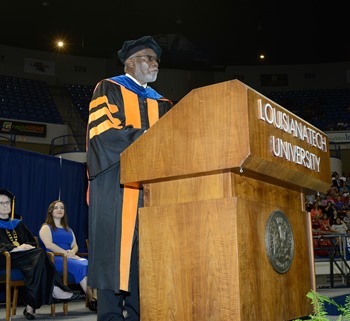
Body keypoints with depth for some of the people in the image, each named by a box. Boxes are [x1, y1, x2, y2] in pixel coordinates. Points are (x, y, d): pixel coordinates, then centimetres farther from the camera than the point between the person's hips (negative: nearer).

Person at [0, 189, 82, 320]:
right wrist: (16, 248, -22)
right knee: (39, 255, -31)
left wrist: (27, 246, -4)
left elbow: (32, 242, 21)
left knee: (39, 254, -32)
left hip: (23, 257, 5)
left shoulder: (18, 224, 27)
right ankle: (54, 291, -33)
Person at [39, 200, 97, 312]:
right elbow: (48, 245, -9)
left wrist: (73, 252, -7)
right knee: (80, 266, -33)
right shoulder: (46, 227, 9)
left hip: (71, 257, 5)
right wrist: (67, 254, -17)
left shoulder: (68, 229, 28)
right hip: (54, 259, -5)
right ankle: (91, 299, -32)